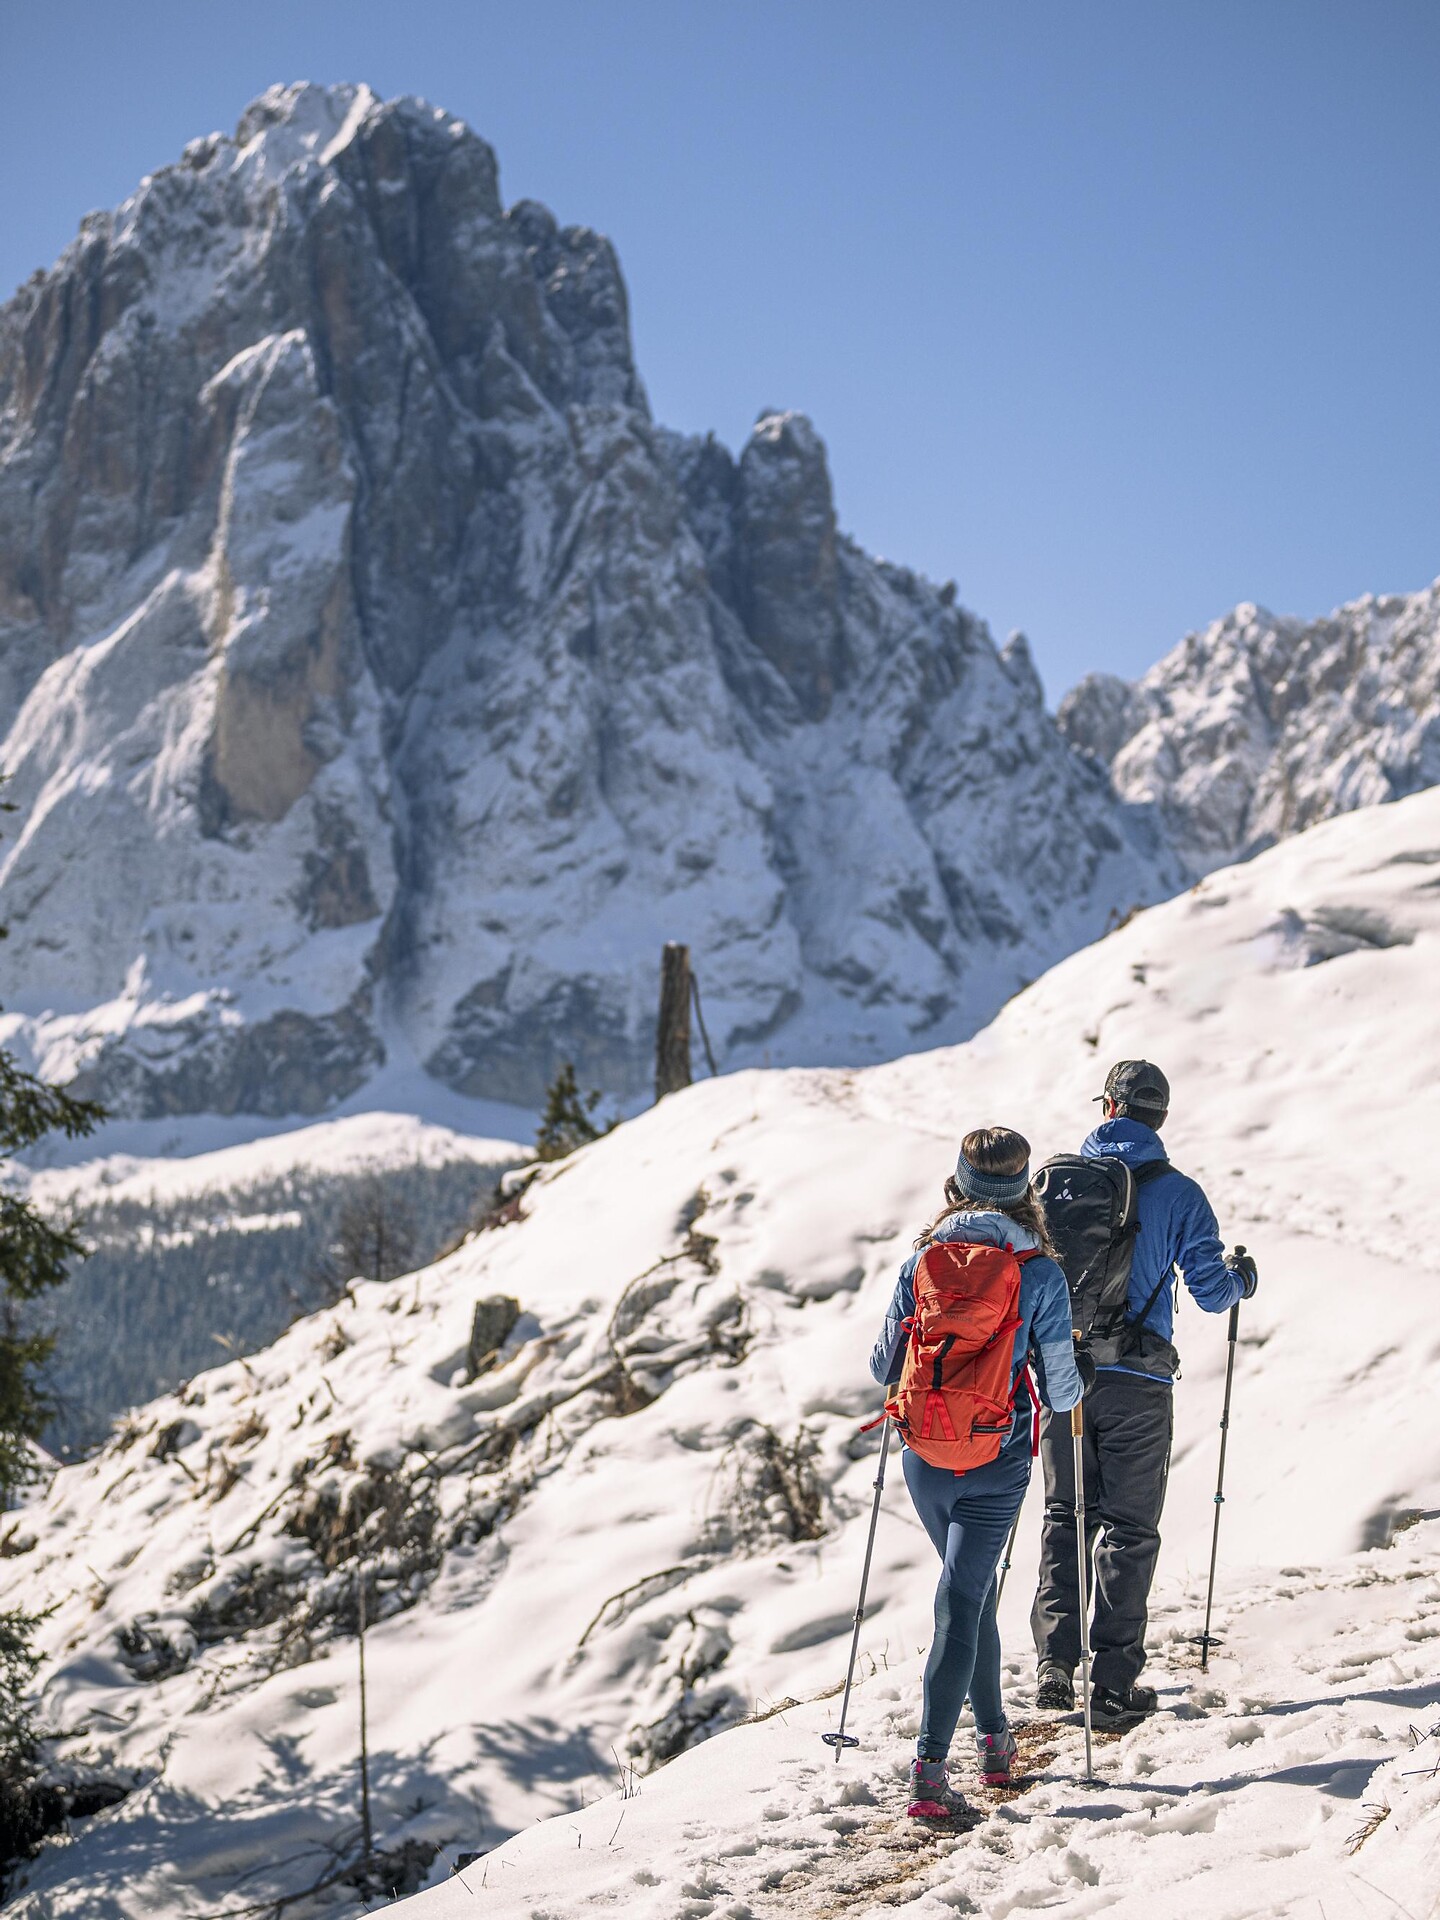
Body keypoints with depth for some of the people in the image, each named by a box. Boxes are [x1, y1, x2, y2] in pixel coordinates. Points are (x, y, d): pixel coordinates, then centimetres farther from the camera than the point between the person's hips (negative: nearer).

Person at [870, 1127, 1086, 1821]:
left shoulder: (923, 1260, -3)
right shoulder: (1040, 1274, -10)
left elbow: (883, 1366, 4)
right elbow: (1060, 1389, -7)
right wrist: (1071, 1385, 16)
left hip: (925, 1455, 3)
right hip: (996, 1459, -3)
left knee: (973, 1587, 23)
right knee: (962, 1600, -2)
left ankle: (994, 1737, 33)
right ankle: (929, 1768, -12)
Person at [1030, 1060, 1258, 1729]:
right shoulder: (1178, 1193, -5)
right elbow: (1210, 1291, -4)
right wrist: (1241, 1280, 18)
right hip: (1137, 1381, -3)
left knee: (1064, 1518, 15)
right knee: (1129, 1529, 4)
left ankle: (1054, 1666, 11)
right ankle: (1114, 1685, 1)